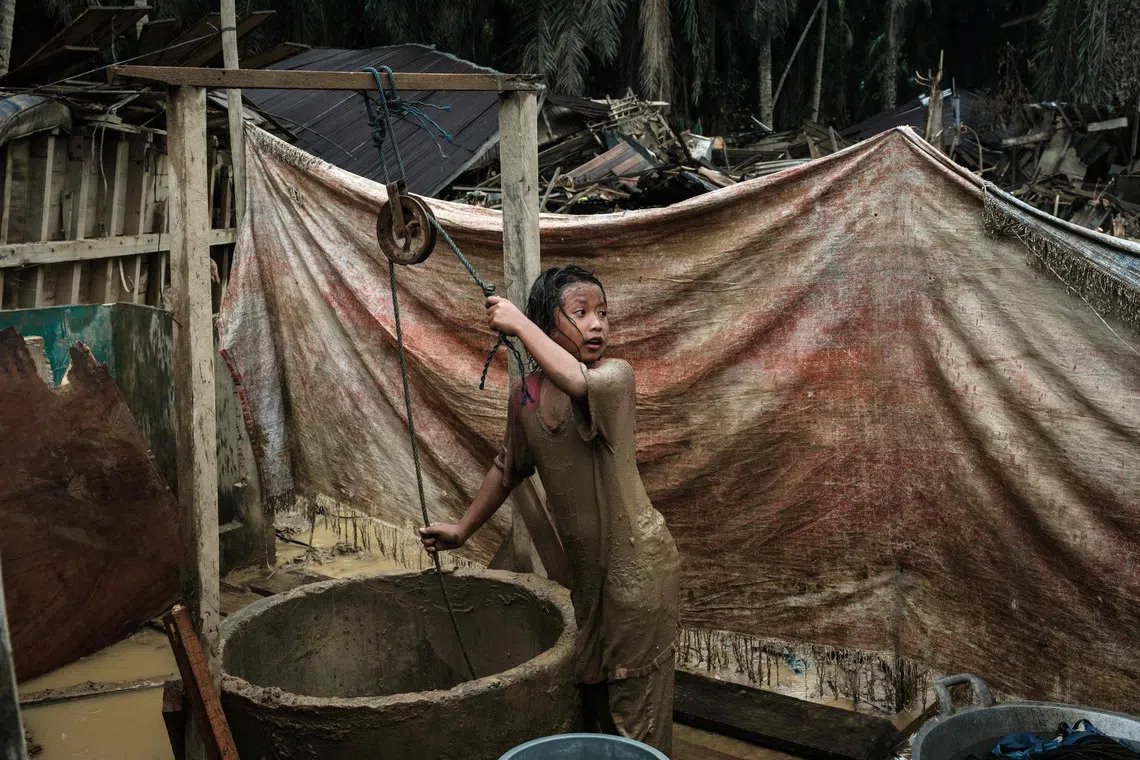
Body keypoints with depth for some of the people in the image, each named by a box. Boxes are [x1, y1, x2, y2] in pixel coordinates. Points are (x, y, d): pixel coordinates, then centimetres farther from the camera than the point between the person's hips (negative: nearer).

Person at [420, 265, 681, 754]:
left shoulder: (615, 377, -18)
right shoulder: (524, 397, -1)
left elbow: (578, 381, -43)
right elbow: (508, 469, 15)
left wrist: (519, 323, -33)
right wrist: (463, 530, 19)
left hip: (636, 560, -6)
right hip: (581, 562, 6)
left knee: (634, 701, 4)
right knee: (588, 685, 22)